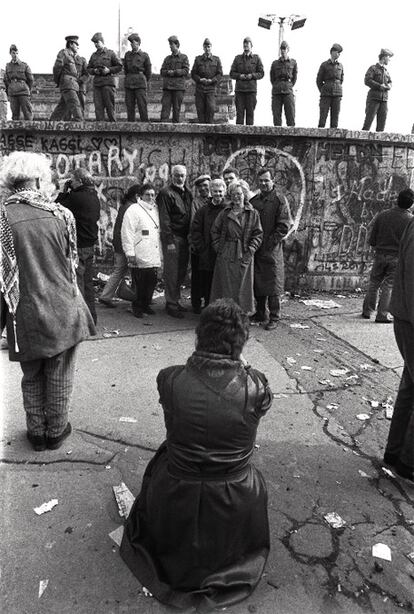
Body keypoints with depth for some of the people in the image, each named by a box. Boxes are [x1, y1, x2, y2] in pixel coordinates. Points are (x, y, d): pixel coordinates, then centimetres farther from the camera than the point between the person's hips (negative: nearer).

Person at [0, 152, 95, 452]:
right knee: (60, 375, 15)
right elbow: (71, 264, 0)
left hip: (24, 315, 1)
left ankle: (37, 432, 31)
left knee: (31, 375, 19)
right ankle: (56, 431, 29)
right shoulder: (61, 214, -9)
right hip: (62, 311, 0)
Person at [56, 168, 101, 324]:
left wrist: (63, 191, 2)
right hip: (90, 245, 8)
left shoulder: (76, 197, -16)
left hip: (78, 246, -8)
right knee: (88, 282, 15)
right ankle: (91, 317, 22)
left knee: (77, 283, -3)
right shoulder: (94, 197, 9)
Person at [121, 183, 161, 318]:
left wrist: (160, 255, 21)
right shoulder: (133, 210, -4)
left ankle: (146, 304, 23)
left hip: (154, 257, 6)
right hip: (139, 258, -6)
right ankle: (137, 307, 14)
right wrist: (130, 253, -15)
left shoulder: (155, 209, 18)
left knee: (151, 283, 8)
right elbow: (127, 233, -10)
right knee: (139, 284, -1)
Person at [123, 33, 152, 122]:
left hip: (140, 84, -3)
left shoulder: (145, 56, 3)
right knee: (129, 106, 0)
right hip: (129, 84, 3)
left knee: (142, 106, -8)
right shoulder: (127, 55, 12)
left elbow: (148, 73, 10)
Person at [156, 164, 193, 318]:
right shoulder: (166, 193, -6)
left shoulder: (188, 193, 16)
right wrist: (169, 241, -17)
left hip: (184, 237, 7)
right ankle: (171, 304, 3)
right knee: (172, 272, -4)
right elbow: (164, 219, -12)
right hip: (172, 237, -7)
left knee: (182, 271, 11)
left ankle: (176, 300, 22)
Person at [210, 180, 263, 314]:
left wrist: (249, 251, -9)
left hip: (244, 257, -1)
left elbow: (258, 235, 0)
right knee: (226, 287, 3)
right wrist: (219, 249, 0)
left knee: (242, 287, 3)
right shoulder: (224, 213, 6)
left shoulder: (253, 214, 2)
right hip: (226, 256, 1)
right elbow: (215, 232, 10)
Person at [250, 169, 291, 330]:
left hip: (272, 250, -5)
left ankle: (274, 318, 7)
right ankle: (260, 313, 24)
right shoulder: (253, 200, 13)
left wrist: (269, 242, -14)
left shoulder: (279, 200, -4)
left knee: (273, 285, -1)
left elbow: (284, 226, -10)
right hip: (256, 250, 5)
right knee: (257, 283, 12)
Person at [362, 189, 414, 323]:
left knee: (374, 283, 15)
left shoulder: (381, 215, -3)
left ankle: (367, 311, 20)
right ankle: (382, 315, 7)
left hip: (380, 255, 2)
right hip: (397, 258, -2)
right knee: (389, 286, 6)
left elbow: (371, 240, 0)